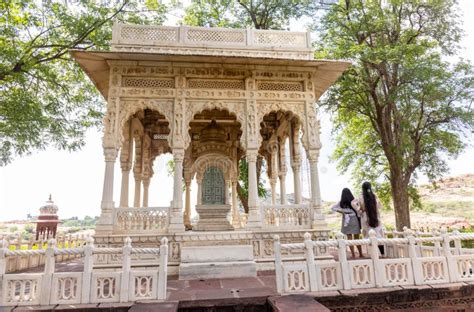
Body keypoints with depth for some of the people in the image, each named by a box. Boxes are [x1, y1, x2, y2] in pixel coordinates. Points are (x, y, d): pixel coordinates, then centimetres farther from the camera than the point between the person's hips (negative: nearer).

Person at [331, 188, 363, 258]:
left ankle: (353, 255, 6)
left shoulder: (341, 202, -3)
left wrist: (341, 211, -2)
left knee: (349, 238, 6)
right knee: (357, 238, 11)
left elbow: (332, 208, -1)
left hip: (346, 221, 0)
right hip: (354, 219, 0)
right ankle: (360, 254, 17)